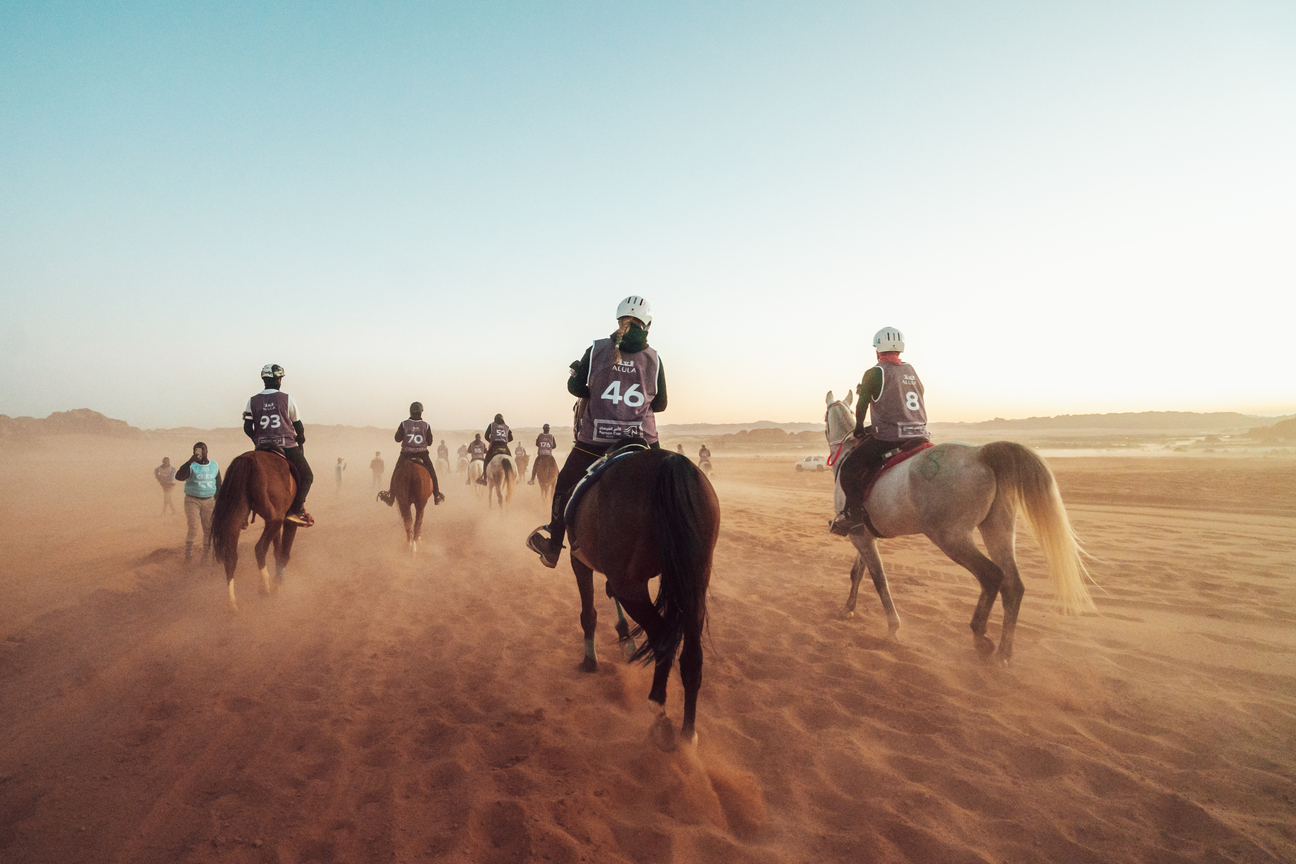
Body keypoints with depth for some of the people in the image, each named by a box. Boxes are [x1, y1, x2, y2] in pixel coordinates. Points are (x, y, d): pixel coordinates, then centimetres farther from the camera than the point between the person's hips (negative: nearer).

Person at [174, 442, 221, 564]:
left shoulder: (214, 466, 7)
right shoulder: (191, 466, -5)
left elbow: (218, 486, 12)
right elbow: (178, 476, -24)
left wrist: (218, 503, 9)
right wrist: (191, 461, -30)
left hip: (209, 501, 3)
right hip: (192, 500, -3)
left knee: (209, 530, 5)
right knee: (193, 530, -6)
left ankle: (206, 556, 15)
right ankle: (188, 557, 4)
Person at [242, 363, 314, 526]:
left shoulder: (253, 401, 5)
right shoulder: (287, 399, -2)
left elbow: (247, 428, 2)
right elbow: (298, 426, 5)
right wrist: (301, 442, 23)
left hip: (261, 446, 4)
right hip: (286, 445, -4)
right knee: (307, 476, 6)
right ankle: (295, 510, -10)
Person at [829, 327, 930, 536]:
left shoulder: (874, 373, -3)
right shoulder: (911, 370, 17)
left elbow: (862, 403, -2)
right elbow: (920, 400, 21)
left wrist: (859, 428, 15)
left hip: (888, 437, -7)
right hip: (919, 436, 7)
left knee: (849, 468, -2)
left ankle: (854, 514, -15)